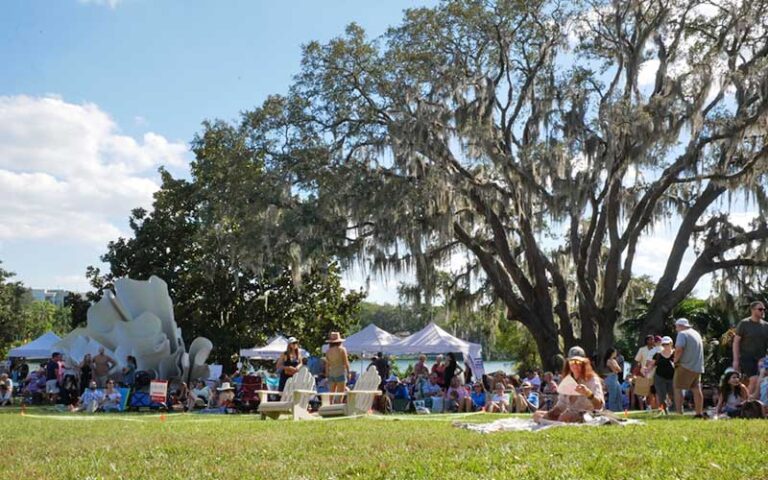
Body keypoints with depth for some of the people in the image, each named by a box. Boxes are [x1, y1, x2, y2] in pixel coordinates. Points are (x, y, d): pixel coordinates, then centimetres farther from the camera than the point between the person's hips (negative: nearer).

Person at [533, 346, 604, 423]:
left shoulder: (592, 379, -6)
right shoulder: (566, 380, 15)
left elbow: (600, 406, -19)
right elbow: (561, 405, 18)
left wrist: (588, 393, -39)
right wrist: (548, 414, -2)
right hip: (569, 415, 8)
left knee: (565, 417, -38)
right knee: (537, 414, 0)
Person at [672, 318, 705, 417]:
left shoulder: (682, 334, -10)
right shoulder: (696, 333, 18)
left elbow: (679, 349, -22)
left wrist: (675, 360, -6)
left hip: (686, 366, -8)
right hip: (698, 366, 8)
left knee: (677, 388, -3)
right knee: (696, 389, 10)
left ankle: (679, 412, -9)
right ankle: (699, 413, 11)